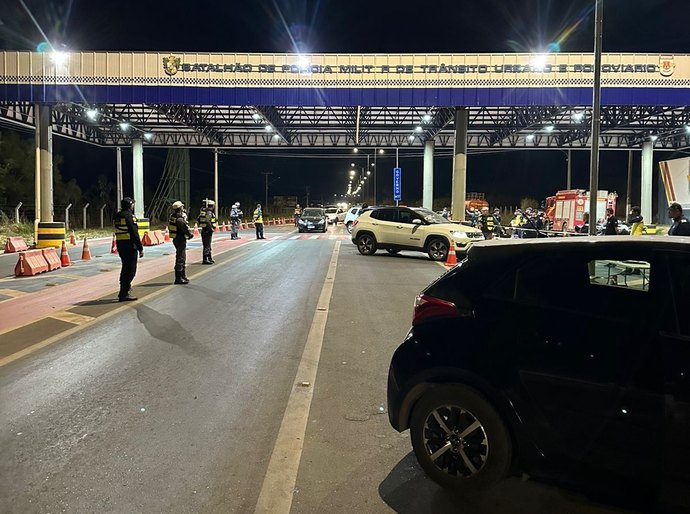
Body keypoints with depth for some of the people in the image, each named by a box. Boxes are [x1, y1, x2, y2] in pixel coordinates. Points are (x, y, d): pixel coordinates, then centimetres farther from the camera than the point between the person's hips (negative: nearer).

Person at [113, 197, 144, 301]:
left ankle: (124, 290, 31)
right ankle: (124, 294, -5)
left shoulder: (116, 216, 15)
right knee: (131, 269, -4)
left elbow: (119, 232, 16)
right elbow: (134, 233, -16)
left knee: (125, 267, 21)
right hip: (130, 245, -9)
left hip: (119, 244, 9)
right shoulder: (129, 216, -12)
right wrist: (140, 248, -13)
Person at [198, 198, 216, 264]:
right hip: (208, 230, -10)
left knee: (208, 245, 17)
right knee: (207, 245, -6)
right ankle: (205, 259, -4)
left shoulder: (204, 211, 14)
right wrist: (211, 228, -18)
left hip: (204, 230, 10)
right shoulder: (209, 212, -16)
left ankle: (209, 258, 26)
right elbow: (208, 221, -27)